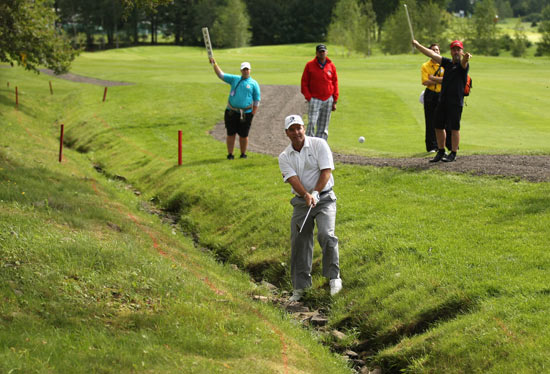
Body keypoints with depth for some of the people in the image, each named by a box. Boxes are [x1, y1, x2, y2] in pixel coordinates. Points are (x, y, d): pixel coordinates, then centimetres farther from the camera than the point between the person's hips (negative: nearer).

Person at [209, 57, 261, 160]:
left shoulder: (254, 84, 5)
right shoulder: (234, 79, 12)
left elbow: (257, 101, 4)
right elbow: (221, 75, 11)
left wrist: (252, 115, -2)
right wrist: (214, 64, -2)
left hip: (246, 113, -2)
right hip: (231, 112, 2)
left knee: (243, 136, 4)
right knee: (231, 134, 2)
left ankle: (243, 154, 18)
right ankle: (230, 154, 9)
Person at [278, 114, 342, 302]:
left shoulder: (319, 144, -4)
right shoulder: (284, 157, 3)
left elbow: (326, 171, -10)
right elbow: (293, 179, -11)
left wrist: (315, 193, -22)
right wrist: (307, 196, -29)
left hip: (324, 198, -3)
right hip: (300, 202, 3)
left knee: (326, 234, -23)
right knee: (298, 242, 1)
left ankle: (334, 276, -10)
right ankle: (300, 287, 11)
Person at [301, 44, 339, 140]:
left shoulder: (331, 66, 7)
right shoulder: (310, 65, 0)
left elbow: (335, 83, 11)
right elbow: (304, 83, 2)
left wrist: (334, 101, 7)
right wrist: (308, 97, -8)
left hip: (328, 100, 3)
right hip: (315, 99, -3)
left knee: (323, 127, 4)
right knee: (311, 123, -15)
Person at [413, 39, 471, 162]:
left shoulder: (462, 64, -5)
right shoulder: (448, 63, 14)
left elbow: (464, 62, -29)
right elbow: (432, 55, 17)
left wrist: (466, 58, -53)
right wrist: (417, 45, 19)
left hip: (456, 101, -7)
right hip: (443, 100, 7)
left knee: (454, 127, -3)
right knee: (438, 126, 11)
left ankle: (453, 153, 6)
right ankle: (441, 152, 24)